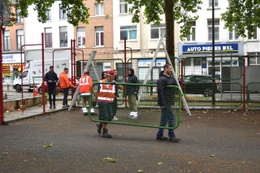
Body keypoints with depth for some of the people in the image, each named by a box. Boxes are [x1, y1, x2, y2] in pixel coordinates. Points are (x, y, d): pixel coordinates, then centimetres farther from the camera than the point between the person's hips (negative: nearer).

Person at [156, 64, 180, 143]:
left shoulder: (171, 77, 13)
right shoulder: (162, 79, -16)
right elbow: (159, 92, -22)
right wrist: (162, 104, -24)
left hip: (169, 102, 10)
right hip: (165, 103, -10)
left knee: (164, 119, 14)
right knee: (171, 118, -8)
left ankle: (159, 135, 23)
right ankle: (171, 137, 0)